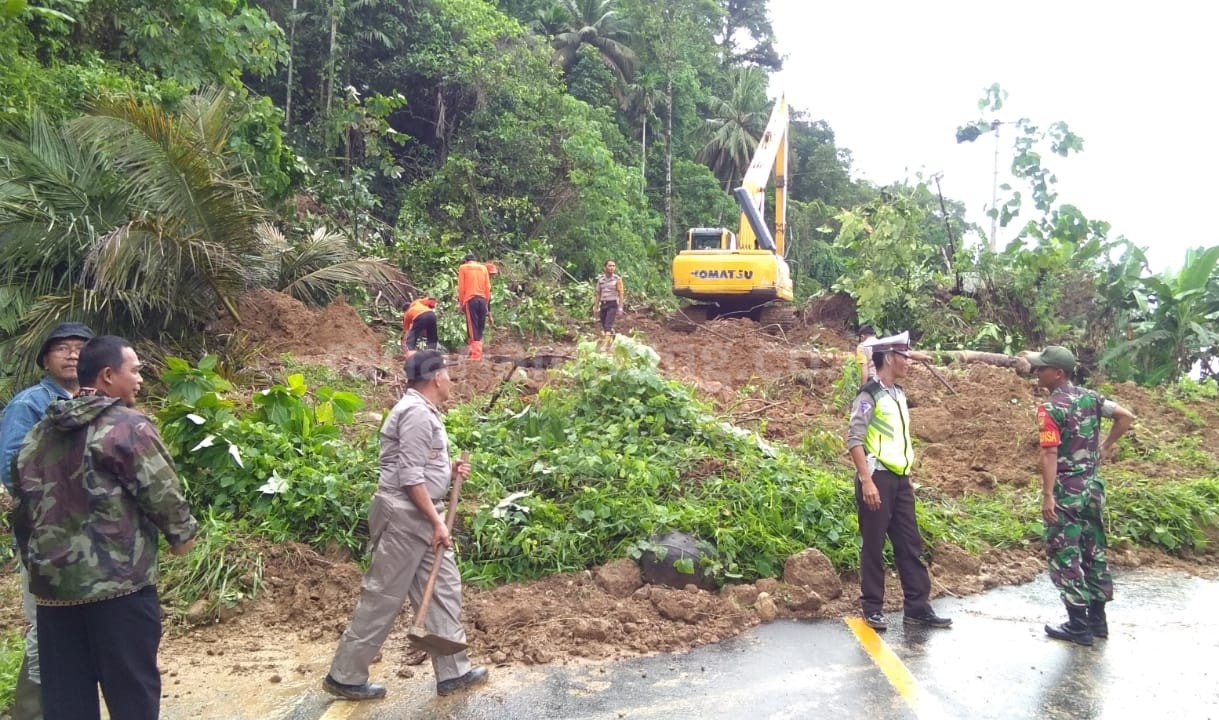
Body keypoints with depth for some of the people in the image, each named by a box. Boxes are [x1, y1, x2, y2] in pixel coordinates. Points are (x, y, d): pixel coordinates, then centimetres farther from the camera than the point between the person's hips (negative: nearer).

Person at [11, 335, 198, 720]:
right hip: (118, 581, -7)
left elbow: (23, 505, 17)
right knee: (132, 689, 5)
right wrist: (182, 533, 5)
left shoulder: (39, 433, 12)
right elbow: (163, 492, -13)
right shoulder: (128, 426, -11)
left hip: (53, 583, 7)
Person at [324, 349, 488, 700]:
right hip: (404, 516, -10)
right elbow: (409, 476, -23)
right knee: (382, 597, 0)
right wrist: (436, 521, -20)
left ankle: (453, 671, 21)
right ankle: (345, 677, 14)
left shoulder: (424, 410, 14)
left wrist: (450, 470, 7)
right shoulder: (417, 412, -18)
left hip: (421, 515, 10)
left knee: (444, 588, 12)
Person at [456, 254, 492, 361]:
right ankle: (478, 351, 12)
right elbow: (487, 288, 10)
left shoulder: (463, 268, 6)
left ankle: (476, 354, -9)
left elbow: (461, 287, 0)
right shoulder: (483, 268, 13)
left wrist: (461, 303, 6)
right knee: (480, 328, 11)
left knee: (473, 328, -4)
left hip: (470, 300, -3)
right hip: (482, 300, 3)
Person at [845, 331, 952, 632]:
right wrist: (867, 481, -22)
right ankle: (872, 608, 13)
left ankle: (917, 606, 18)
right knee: (874, 545, 2)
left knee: (910, 543, 10)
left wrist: (907, 477, 18)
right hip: (877, 479, -8)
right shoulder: (869, 394, -12)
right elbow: (854, 440, -17)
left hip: (899, 480, 8)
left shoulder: (898, 393, 13)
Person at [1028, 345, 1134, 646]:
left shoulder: (1050, 408, -16)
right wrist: (1105, 447, 14)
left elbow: (1050, 454, -21)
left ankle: (1078, 625, 7)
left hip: (1067, 491, -8)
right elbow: (1126, 416, 8)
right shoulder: (1090, 397, 6)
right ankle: (1097, 618, 26)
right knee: (1094, 551, 16)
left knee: (1065, 557, 2)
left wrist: (1048, 495, -21)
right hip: (1093, 486, 8)